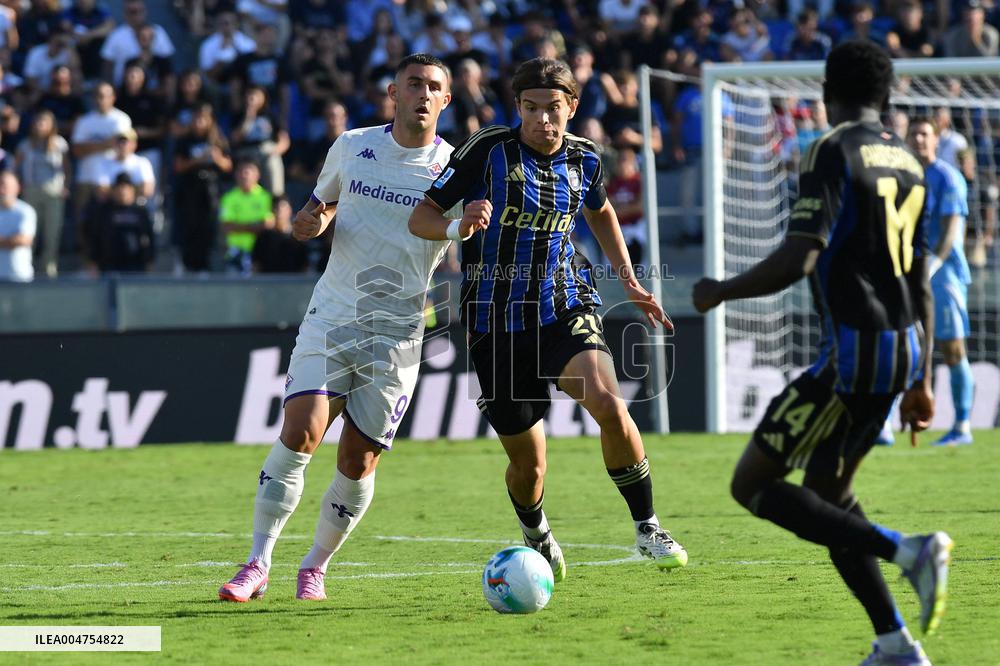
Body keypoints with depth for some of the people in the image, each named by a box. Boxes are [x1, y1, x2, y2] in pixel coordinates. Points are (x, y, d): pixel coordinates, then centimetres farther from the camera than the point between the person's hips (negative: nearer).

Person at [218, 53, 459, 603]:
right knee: (301, 430, -17)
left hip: (396, 334, -1)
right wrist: (310, 222, -3)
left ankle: (315, 568, 17)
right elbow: (321, 205, 21)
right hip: (330, 320, 1)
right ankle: (258, 565, -11)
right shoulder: (352, 147, 5)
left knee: (358, 461, -3)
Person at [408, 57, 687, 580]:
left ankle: (647, 527, -9)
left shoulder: (583, 159, 2)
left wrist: (629, 282, 17)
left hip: (566, 306, 2)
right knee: (527, 462, 3)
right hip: (496, 321, -2)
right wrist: (458, 228, -30)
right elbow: (421, 217, -8)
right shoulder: (488, 150, -11)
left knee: (608, 404, -27)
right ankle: (536, 536, 38)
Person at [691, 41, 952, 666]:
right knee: (829, 489, 19)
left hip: (852, 350, -8)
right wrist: (921, 381, 22)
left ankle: (906, 551, -18)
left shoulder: (832, 153, -10)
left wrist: (721, 291, -3)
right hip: (903, 348, 8)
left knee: (753, 485, -4)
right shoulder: (908, 162, 15)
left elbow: (797, 260, -19)